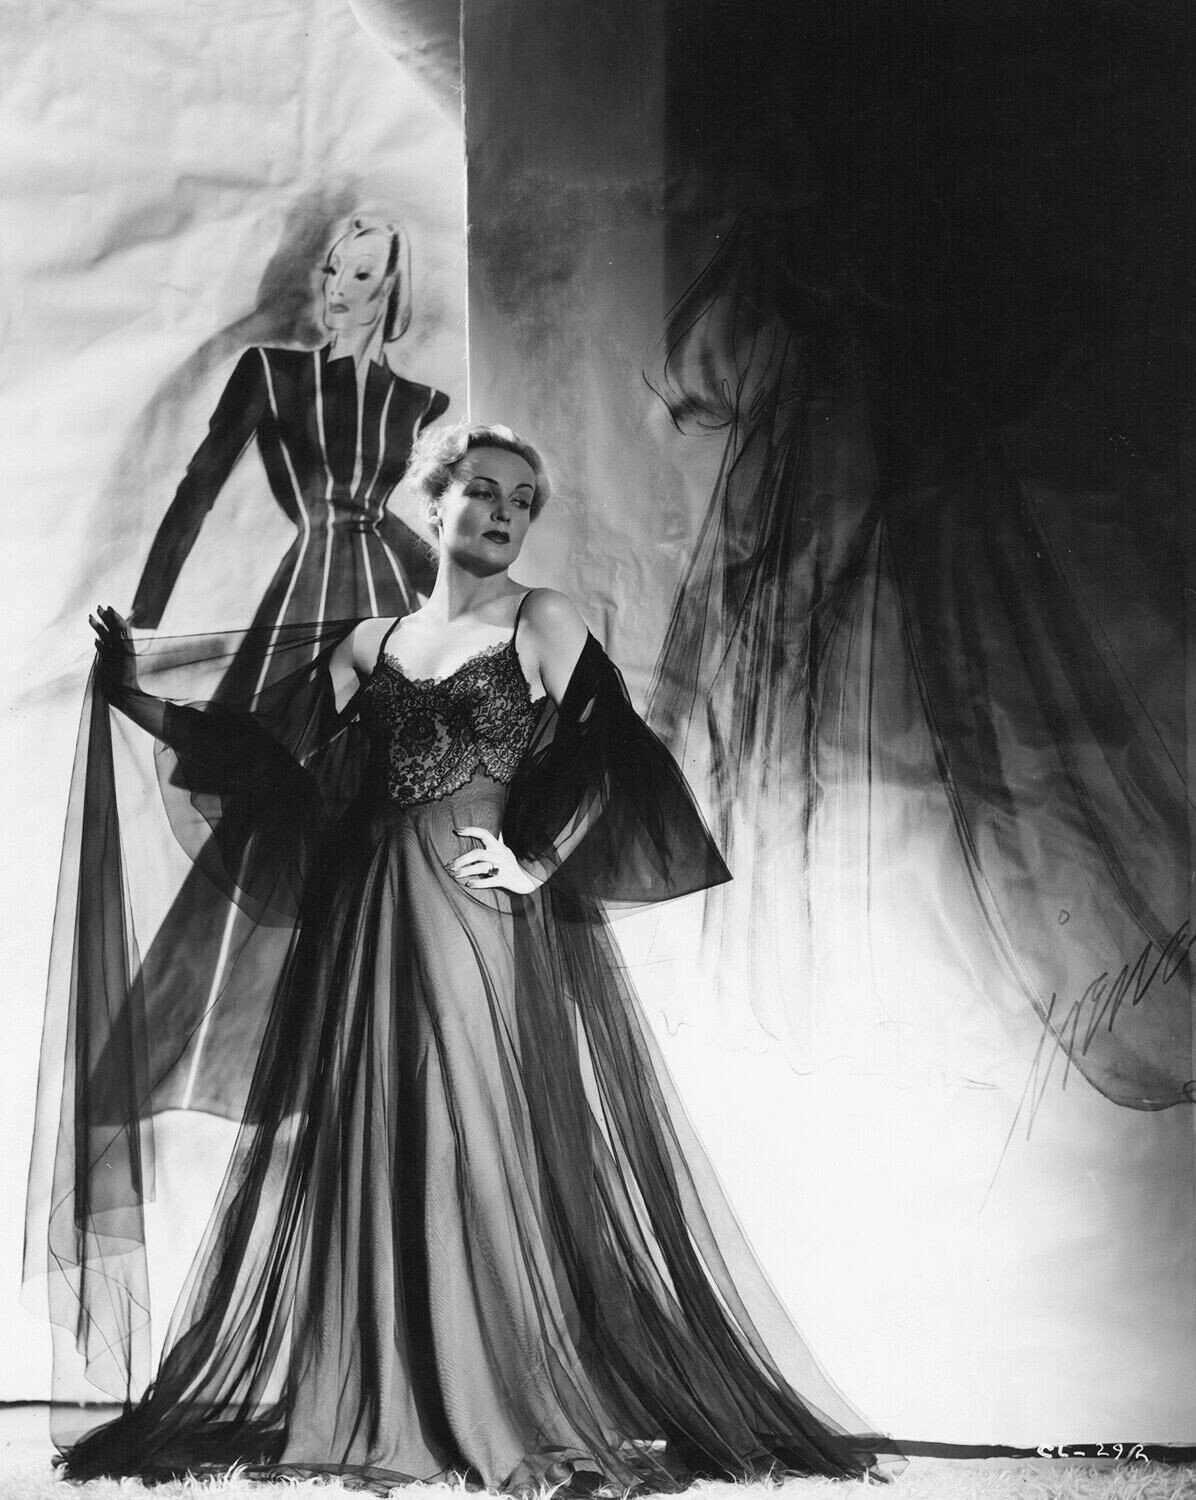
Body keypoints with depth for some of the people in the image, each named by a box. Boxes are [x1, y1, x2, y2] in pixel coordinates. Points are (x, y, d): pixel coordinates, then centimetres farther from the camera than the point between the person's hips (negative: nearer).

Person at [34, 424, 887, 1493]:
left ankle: (539, 1411, 6)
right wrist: (137, 691, 9)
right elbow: (268, 752, 12)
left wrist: (537, 862, -13)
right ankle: (381, 1407, 20)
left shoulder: (546, 623, 3)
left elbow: (605, 765, -6)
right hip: (372, 922, 5)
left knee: (499, 1151, -5)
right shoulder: (370, 641, 14)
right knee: (367, 1158, 7)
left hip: (488, 914, -4)